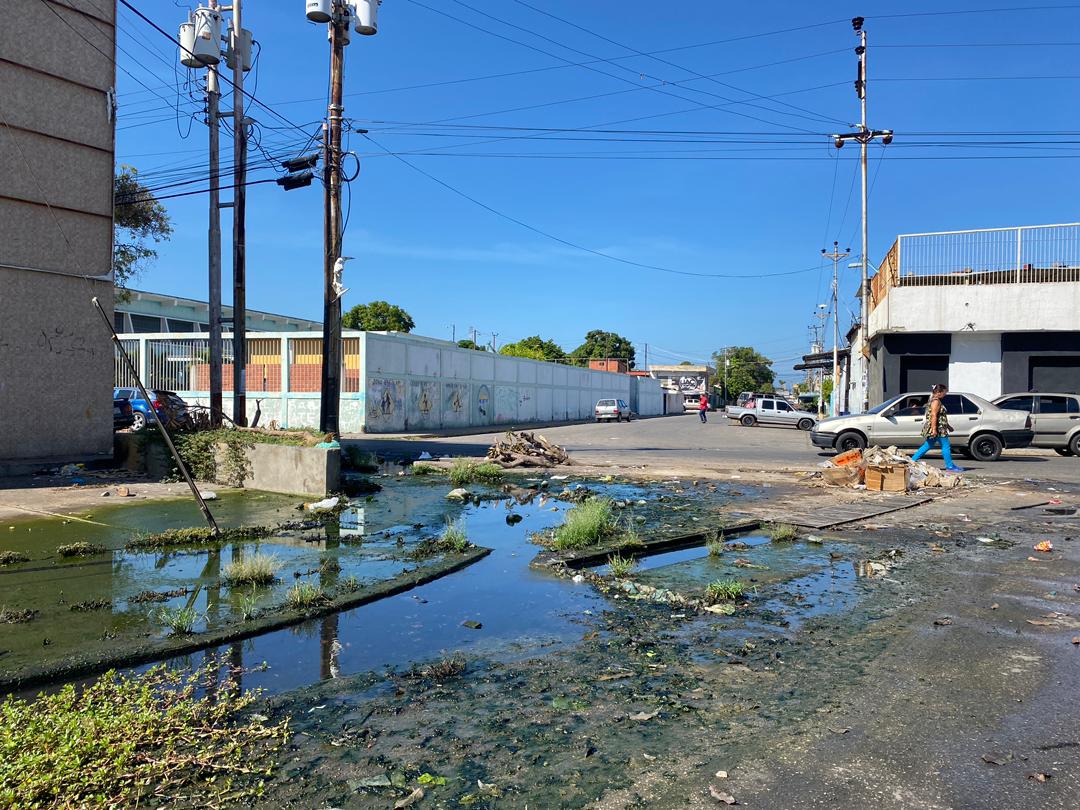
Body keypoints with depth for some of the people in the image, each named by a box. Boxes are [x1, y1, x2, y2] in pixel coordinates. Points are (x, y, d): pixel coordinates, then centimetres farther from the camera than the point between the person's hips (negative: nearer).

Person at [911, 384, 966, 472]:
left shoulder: (934, 400, 18)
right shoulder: (936, 401, -14)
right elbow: (933, 415, -23)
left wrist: (948, 426, 29)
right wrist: (934, 429, -27)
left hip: (938, 429, 10)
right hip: (938, 429, -10)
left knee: (928, 446, 13)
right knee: (946, 446, -3)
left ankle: (912, 460, 13)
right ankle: (950, 466, 3)